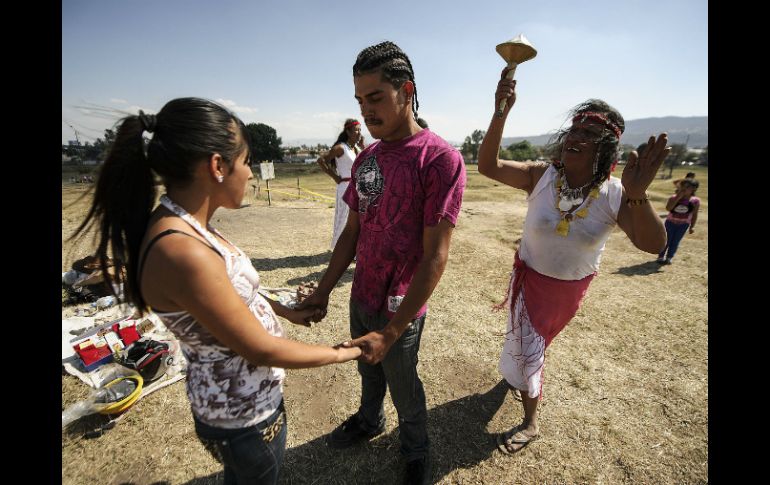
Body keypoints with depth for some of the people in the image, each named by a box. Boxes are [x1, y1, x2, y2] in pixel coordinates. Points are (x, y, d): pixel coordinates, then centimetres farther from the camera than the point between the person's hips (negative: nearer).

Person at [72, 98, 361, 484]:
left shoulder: (184, 226, -6)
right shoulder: (182, 252, -35)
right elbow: (261, 350, -27)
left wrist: (287, 311, 15)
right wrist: (340, 353, -14)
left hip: (239, 397, 8)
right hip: (244, 414, -7)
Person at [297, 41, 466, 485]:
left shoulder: (441, 159, -19)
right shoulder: (365, 159, 2)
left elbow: (436, 256, -22)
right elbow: (352, 232, 6)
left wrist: (390, 332, -22)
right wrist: (322, 292, 2)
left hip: (399, 309, -5)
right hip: (360, 298, 6)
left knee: (403, 387, 17)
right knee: (368, 370, 27)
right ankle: (369, 421, 57)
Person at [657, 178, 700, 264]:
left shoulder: (695, 201, -7)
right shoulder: (674, 197, -11)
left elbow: (694, 214, 1)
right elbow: (668, 208, -28)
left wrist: (692, 226, 0)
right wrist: (678, 197, -29)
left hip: (684, 224, 1)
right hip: (671, 222, -1)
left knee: (675, 241, 4)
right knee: (666, 240, 3)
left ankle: (669, 257, 13)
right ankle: (661, 256, 13)